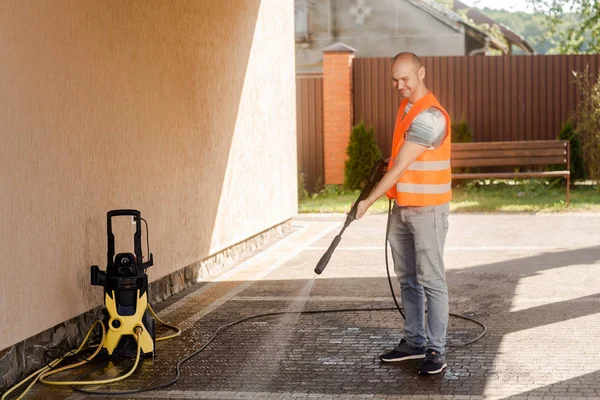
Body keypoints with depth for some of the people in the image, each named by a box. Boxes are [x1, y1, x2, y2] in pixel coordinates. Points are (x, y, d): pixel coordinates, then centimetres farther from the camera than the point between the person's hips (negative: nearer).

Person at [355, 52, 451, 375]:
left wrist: (368, 201, -15)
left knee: (431, 280, -5)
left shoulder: (429, 115, -19)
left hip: (427, 210, -9)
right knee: (407, 279, 13)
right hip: (401, 208, 9)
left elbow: (400, 166, -19)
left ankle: (436, 350, 0)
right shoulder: (406, 106, 12)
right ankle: (414, 342, 23)